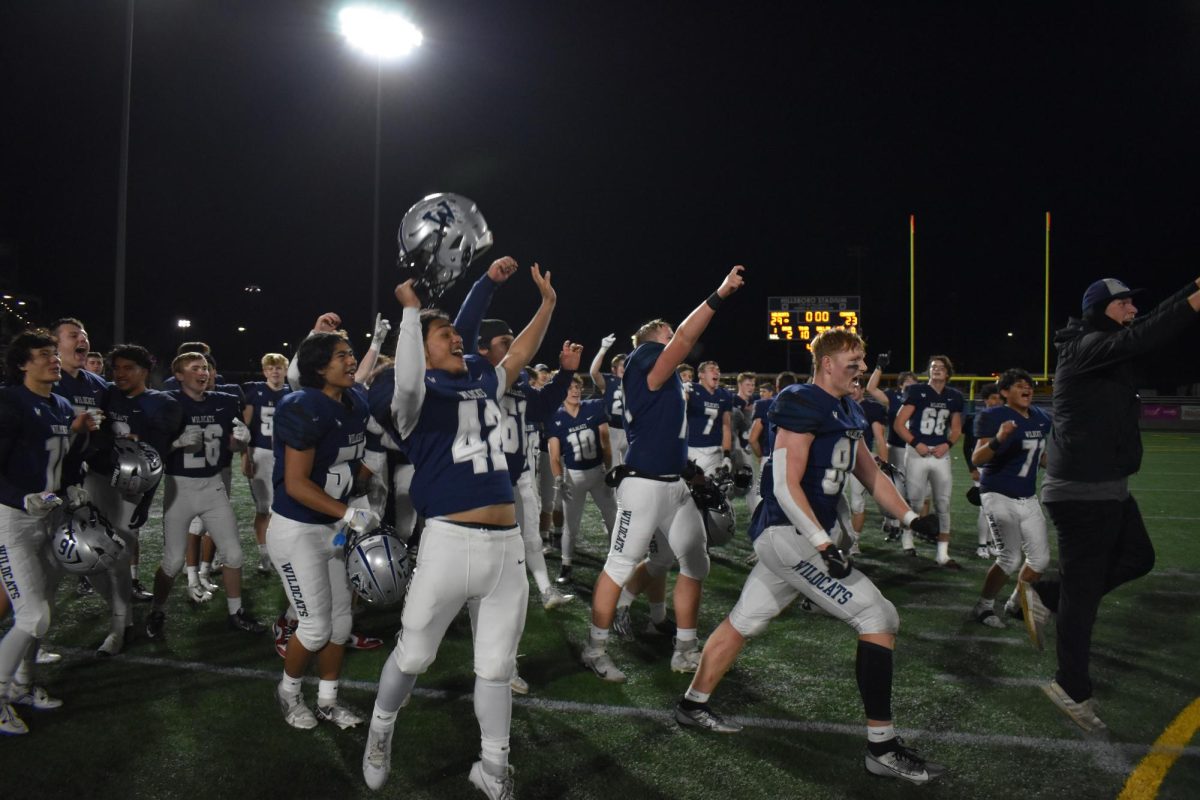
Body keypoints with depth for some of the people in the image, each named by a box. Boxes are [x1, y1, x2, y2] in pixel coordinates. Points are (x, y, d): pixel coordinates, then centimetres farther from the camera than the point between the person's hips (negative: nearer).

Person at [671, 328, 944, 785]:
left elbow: (870, 474, 21)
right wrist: (825, 546, -24)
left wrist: (910, 517, 11)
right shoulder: (802, 406, -16)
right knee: (879, 619, -9)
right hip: (789, 533, -10)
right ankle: (882, 748, -2)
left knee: (744, 622, 18)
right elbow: (786, 487, -21)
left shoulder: (846, 412, 14)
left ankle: (692, 706, 33)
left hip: (793, 536, 10)